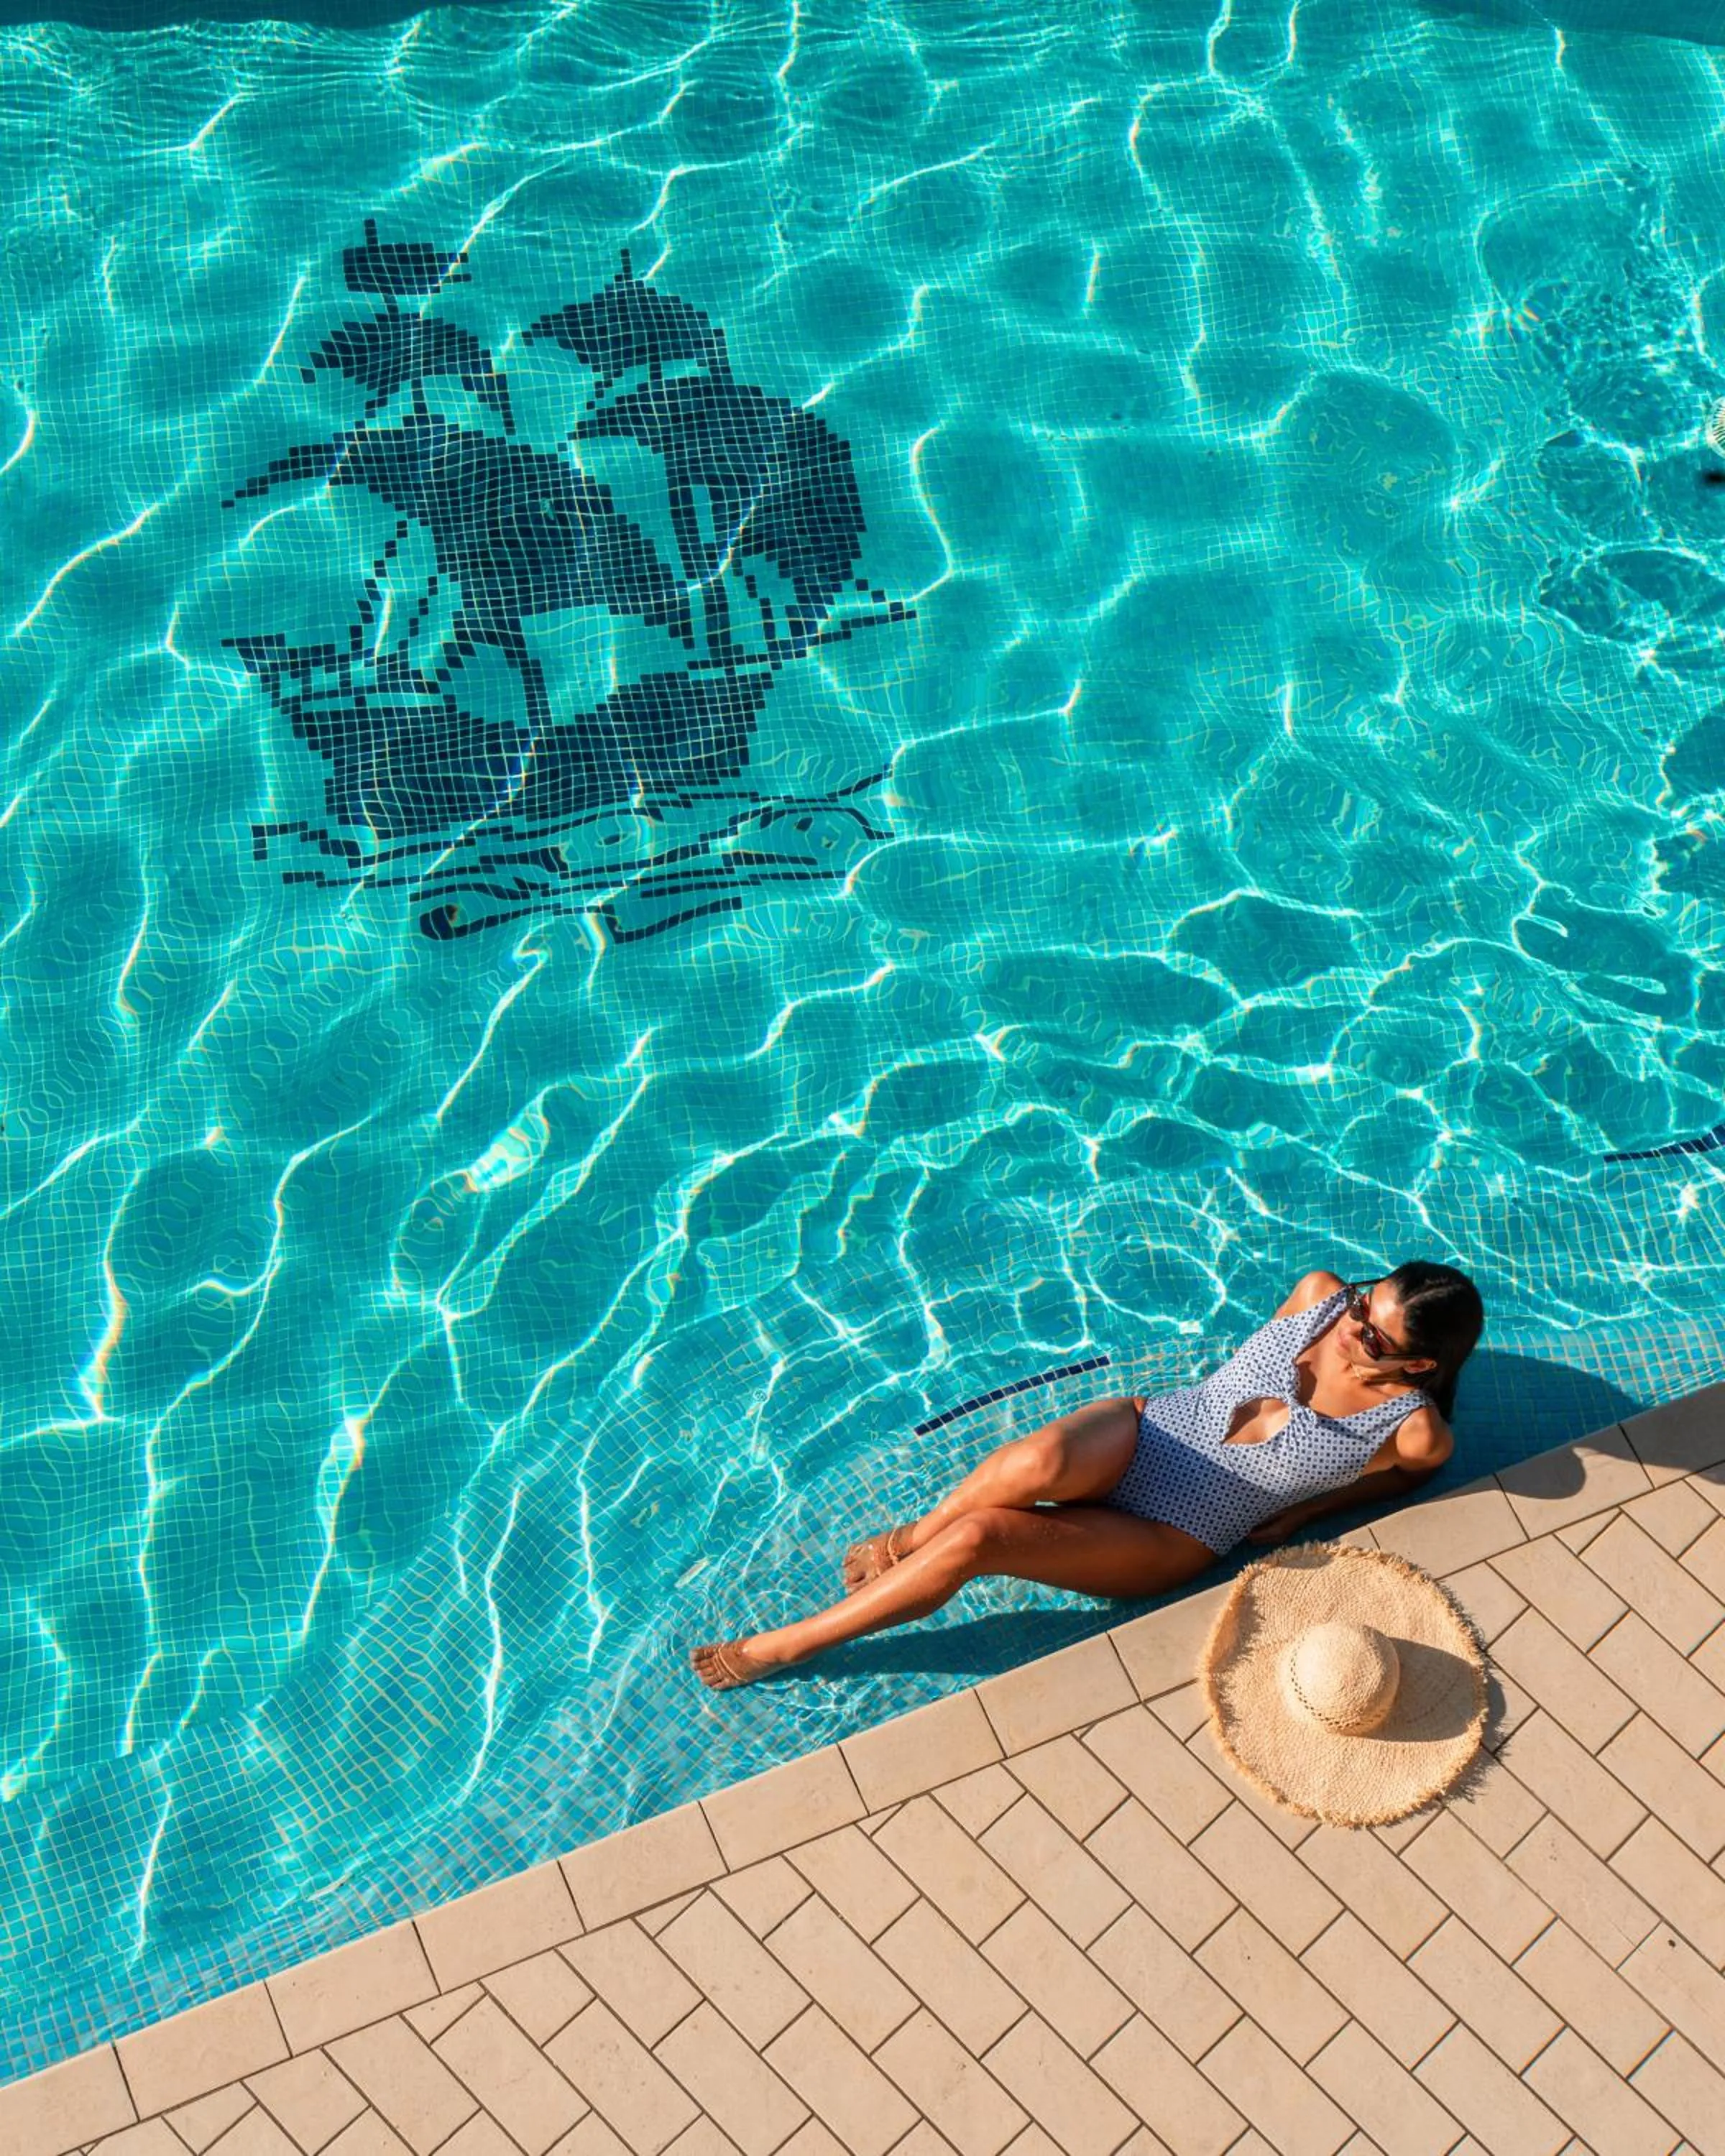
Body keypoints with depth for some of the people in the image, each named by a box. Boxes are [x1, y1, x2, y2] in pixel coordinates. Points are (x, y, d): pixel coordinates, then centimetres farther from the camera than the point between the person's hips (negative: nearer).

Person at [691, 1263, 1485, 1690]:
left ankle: (775, 1649, -7)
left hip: (1168, 1539, -3)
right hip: (1144, 1434, 3)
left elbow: (1413, 1470, 7)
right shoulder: (1321, 1295, -5)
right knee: (1040, 1462, -37)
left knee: (975, 1538, -23)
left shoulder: (1413, 1430, -16)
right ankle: (910, 1538, -6)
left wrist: (1305, 1509, -1)